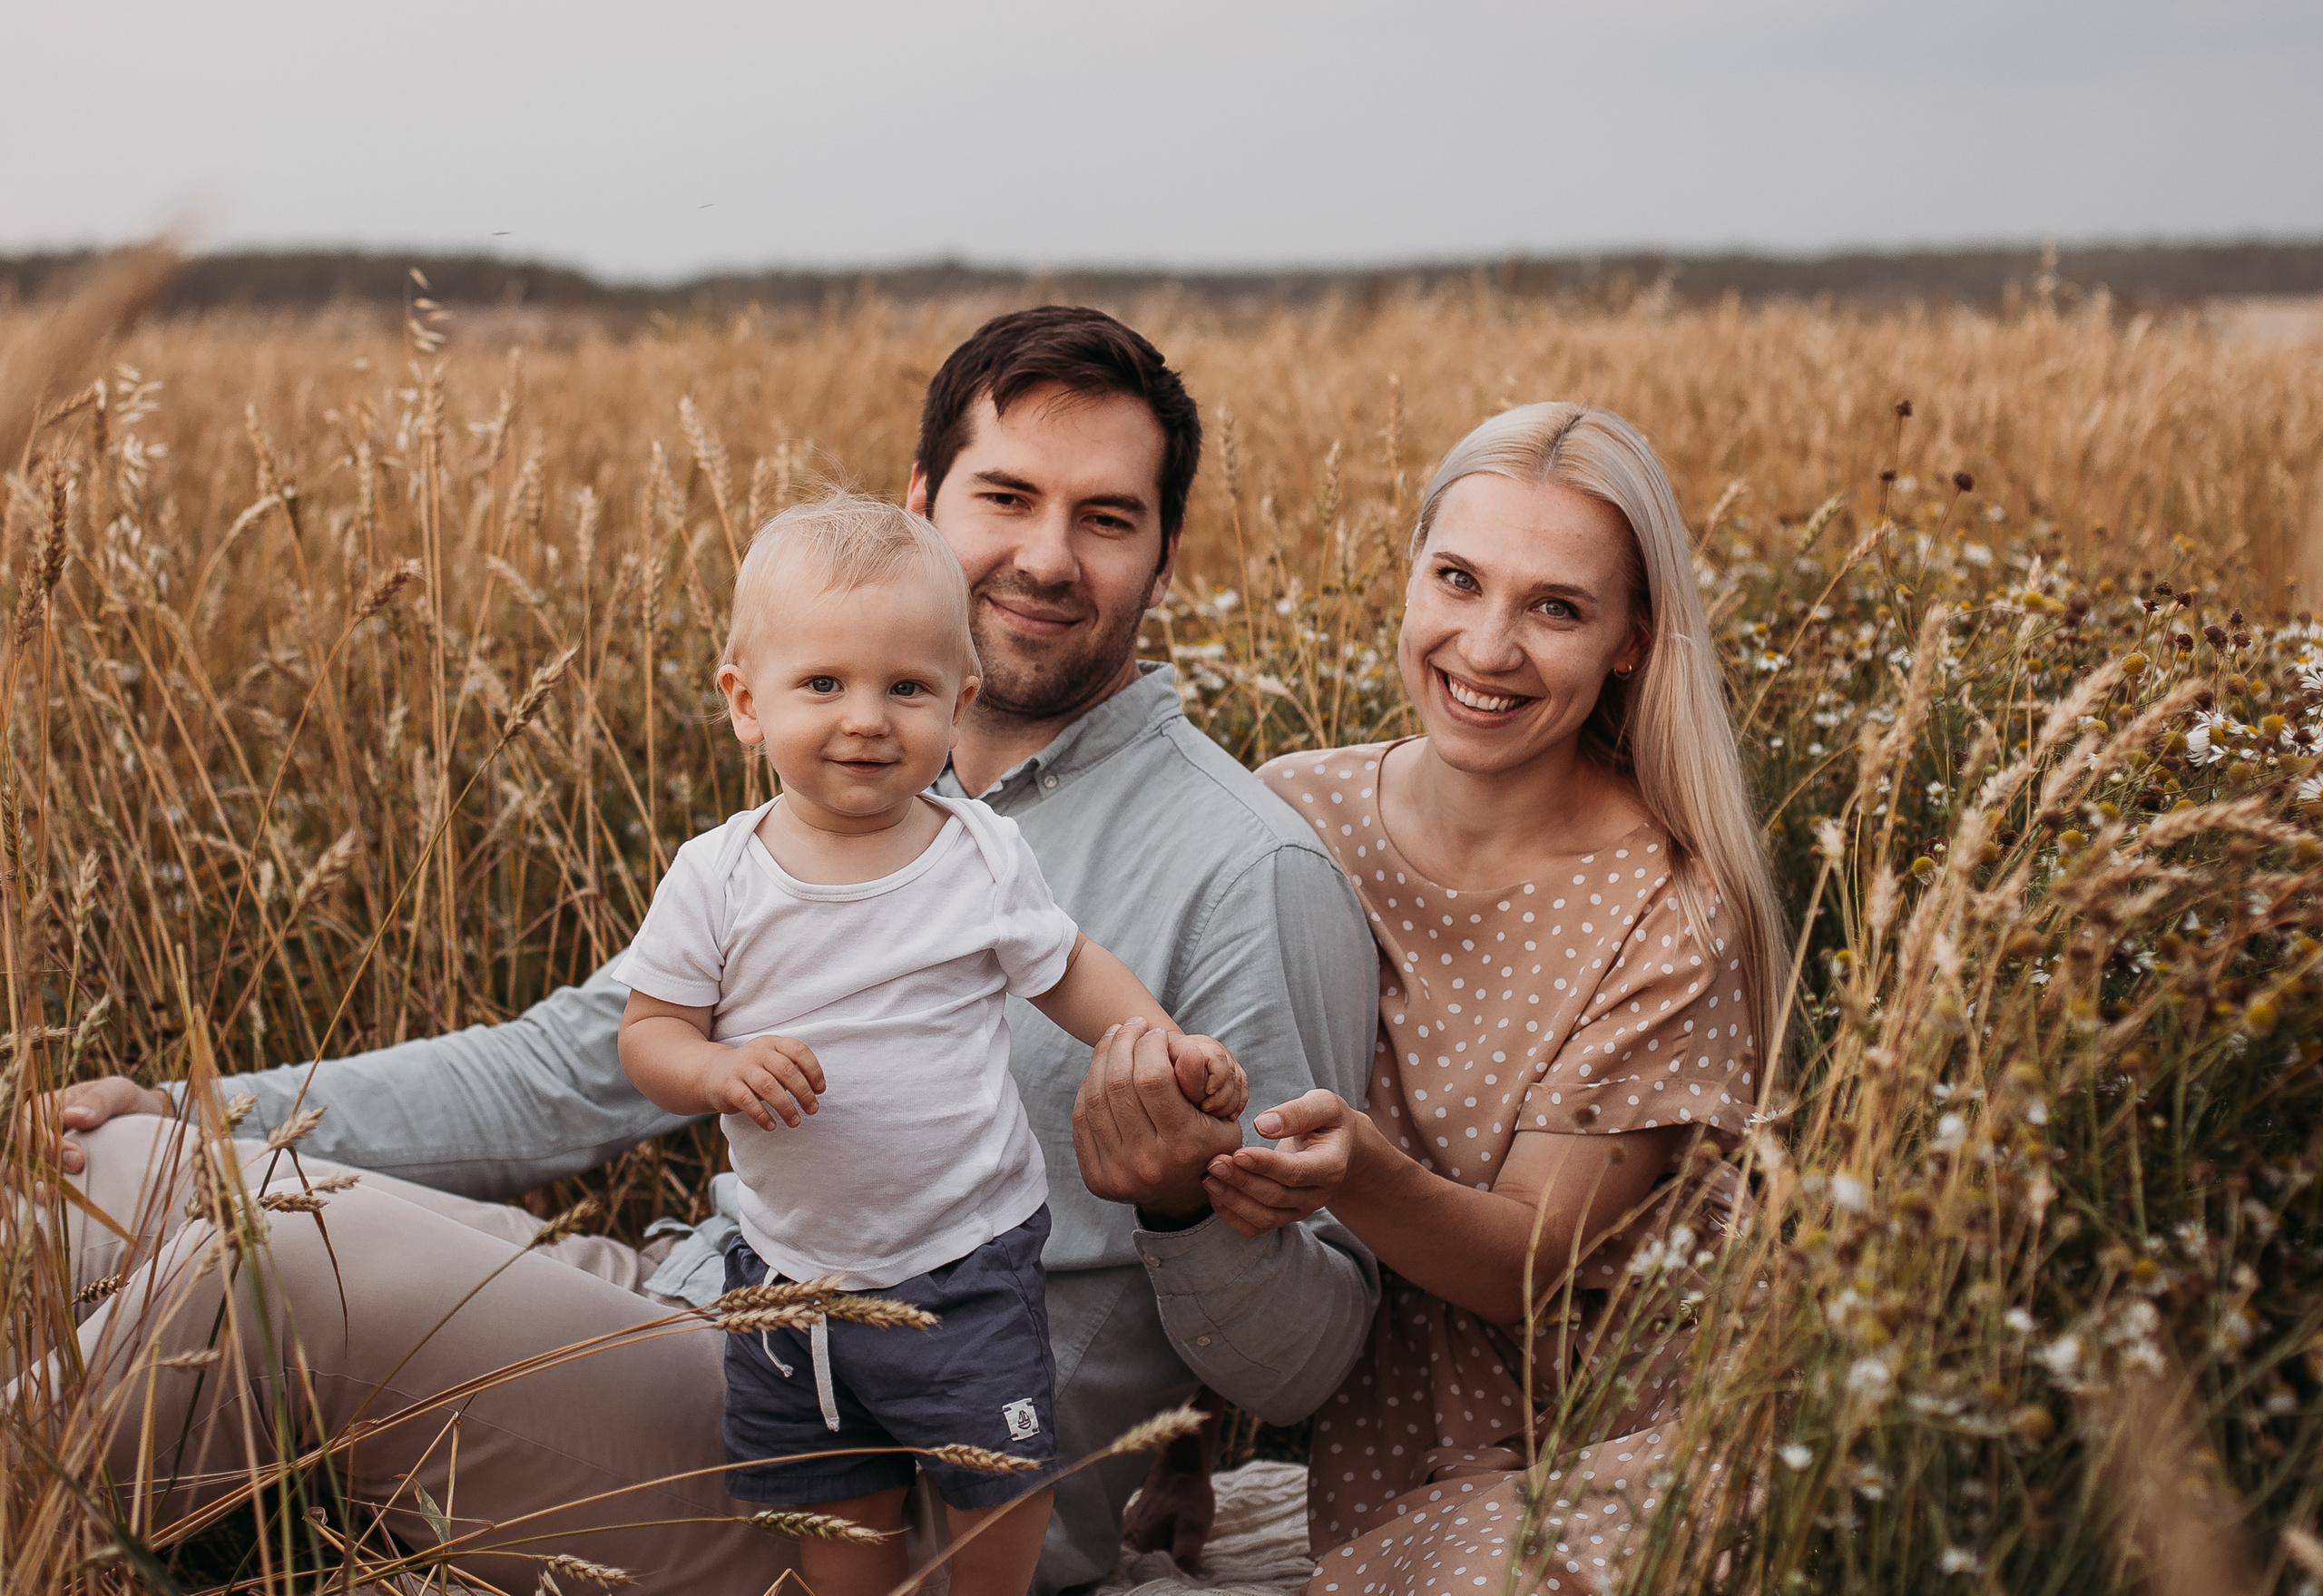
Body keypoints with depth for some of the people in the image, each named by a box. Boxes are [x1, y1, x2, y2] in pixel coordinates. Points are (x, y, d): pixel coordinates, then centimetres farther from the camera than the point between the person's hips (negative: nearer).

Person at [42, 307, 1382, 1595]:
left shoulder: (1251, 875, -9)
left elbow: (1306, 1366, -7)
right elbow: (570, 1070, 17)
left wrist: (1189, 1206, -30)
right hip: (680, 1324, 7)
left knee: (308, 1245, -25)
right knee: (126, 1167, -4)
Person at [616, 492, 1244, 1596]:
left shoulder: (983, 859, -9)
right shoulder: (715, 881, -10)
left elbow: (1067, 973, 4)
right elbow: (647, 1034, -5)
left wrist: (1169, 1047, -11)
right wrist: (719, 1068, -26)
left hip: (965, 1259, -1)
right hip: (790, 1268, 1)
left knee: (1001, 1488, 4)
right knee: (831, 1505, 16)